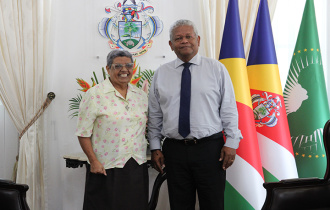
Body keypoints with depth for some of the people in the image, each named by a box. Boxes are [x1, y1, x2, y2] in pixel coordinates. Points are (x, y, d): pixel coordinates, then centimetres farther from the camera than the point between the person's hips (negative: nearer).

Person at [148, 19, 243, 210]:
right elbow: (155, 115, 9)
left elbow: (229, 109, 1)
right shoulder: (161, 74, 8)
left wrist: (231, 143, -5)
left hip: (210, 149, -1)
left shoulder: (217, 69, 3)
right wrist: (155, 147, 5)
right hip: (174, 150, 2)